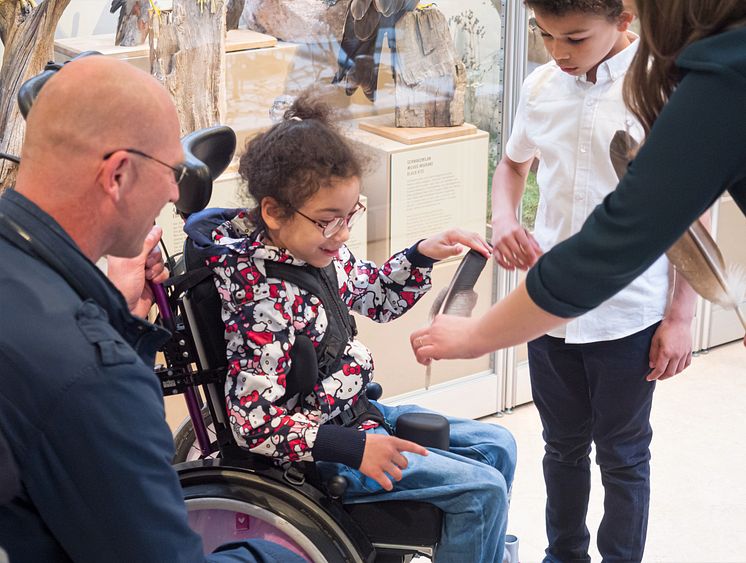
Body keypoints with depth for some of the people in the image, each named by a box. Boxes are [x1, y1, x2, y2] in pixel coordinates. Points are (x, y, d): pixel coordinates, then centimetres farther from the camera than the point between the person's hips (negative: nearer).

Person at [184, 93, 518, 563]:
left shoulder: (321, 250, -3)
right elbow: (254, 426, -29)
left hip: (361, 410, 10)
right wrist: (353, 448, -28)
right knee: (483, 489, -12)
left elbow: (374, 296, 18)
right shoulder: (264, 300, -30)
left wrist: (422, 255, 1)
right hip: (322, 451, -9)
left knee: (497, 445, 17)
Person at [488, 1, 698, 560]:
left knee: (623, 456, 12)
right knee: (564, 446, 21)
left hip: (630, 318, -4)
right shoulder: (541, 85, -2)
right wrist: (503, 222, -3)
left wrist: (681, 316, -8)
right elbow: (513, 164, 17)